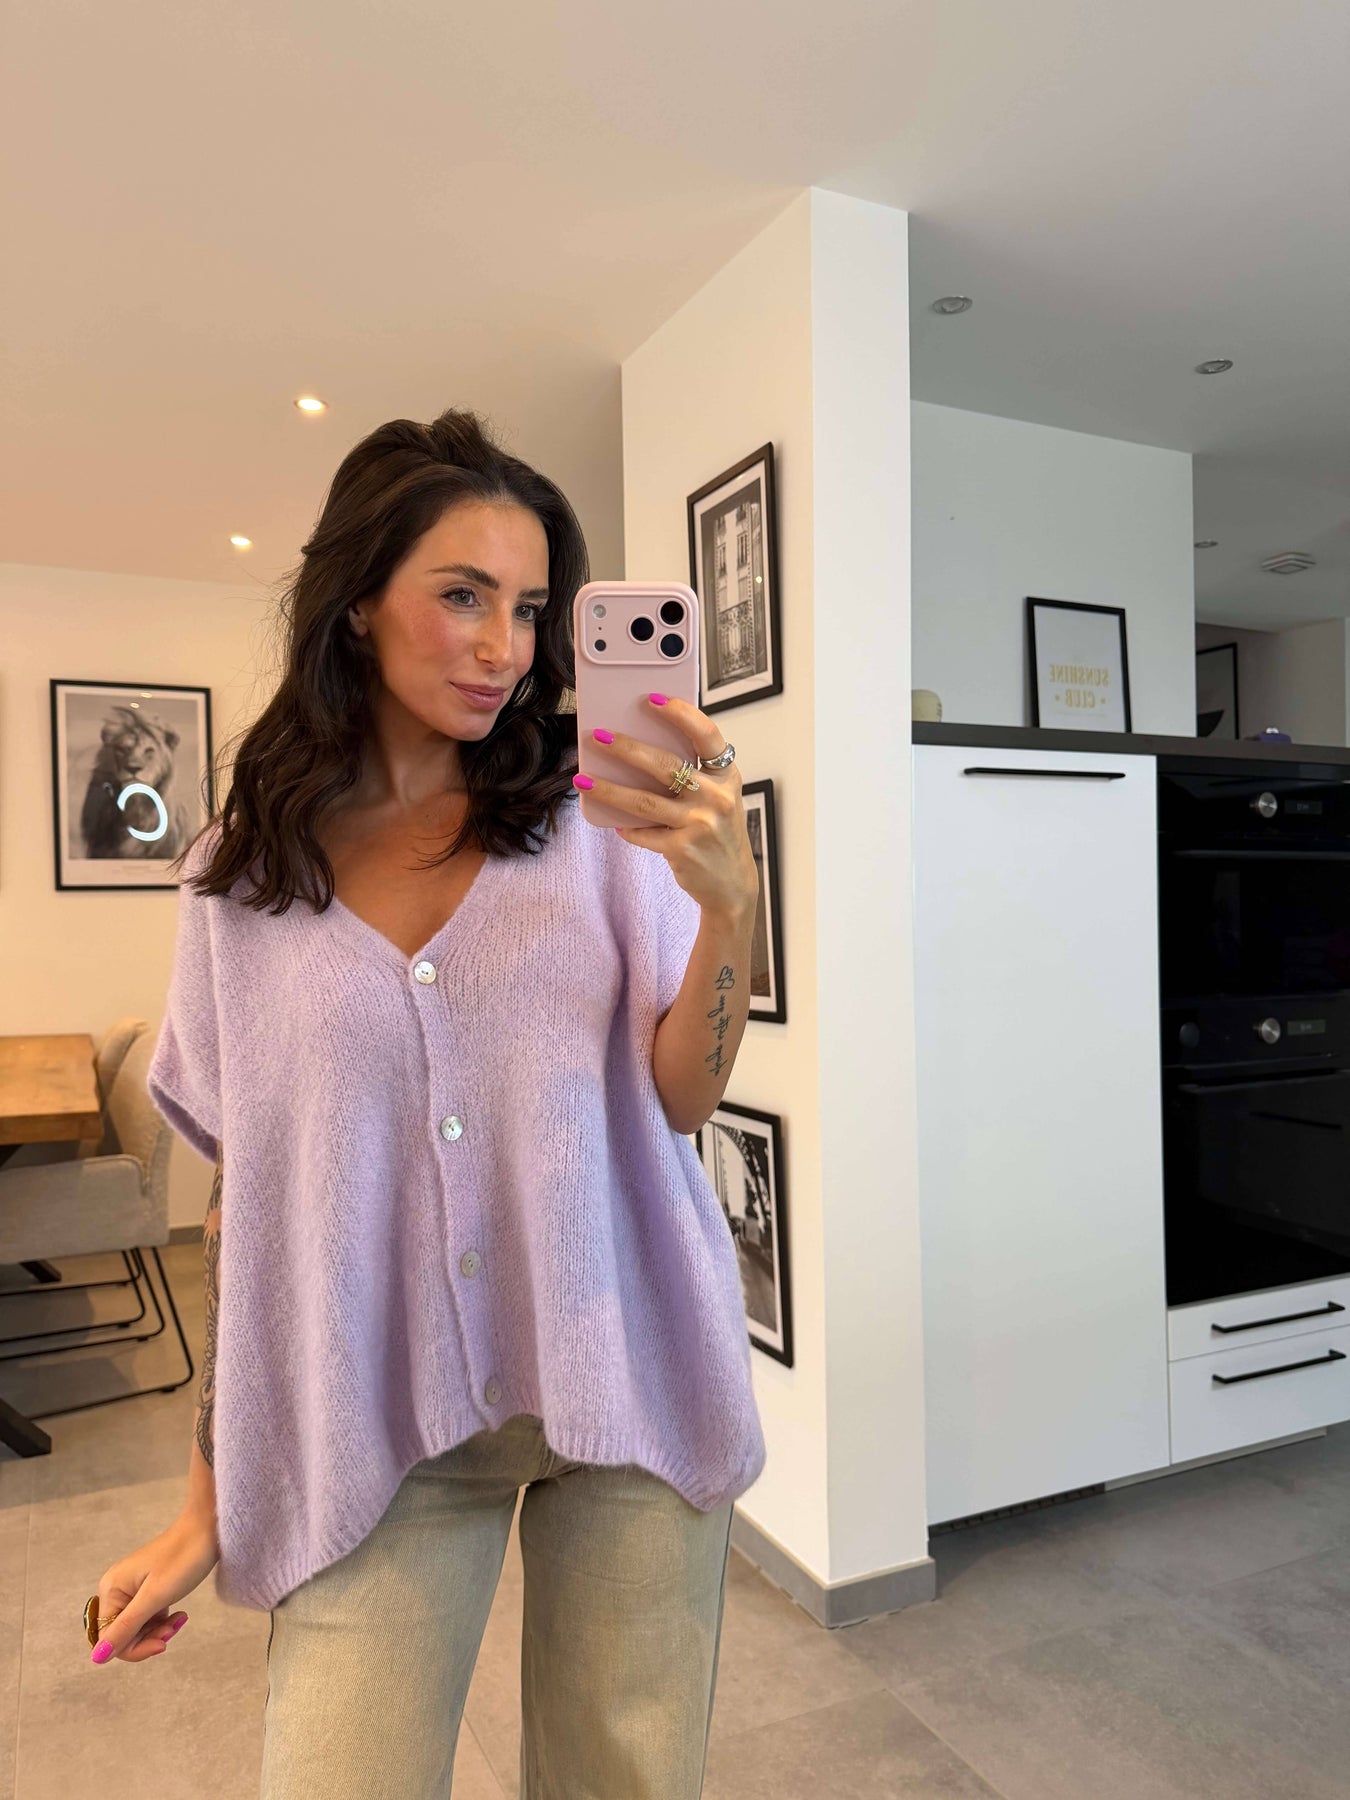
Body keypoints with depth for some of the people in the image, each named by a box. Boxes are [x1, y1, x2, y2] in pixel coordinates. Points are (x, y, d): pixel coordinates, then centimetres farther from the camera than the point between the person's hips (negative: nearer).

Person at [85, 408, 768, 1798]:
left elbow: (682, 1098, -8)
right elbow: (240, 1189, 4)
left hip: (624, 1383, 0)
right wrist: (208, 1502, 7)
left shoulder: (598, 818, -3)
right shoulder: (239, 877, 1)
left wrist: (730, 898, -27)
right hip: (373, 1426, 1)